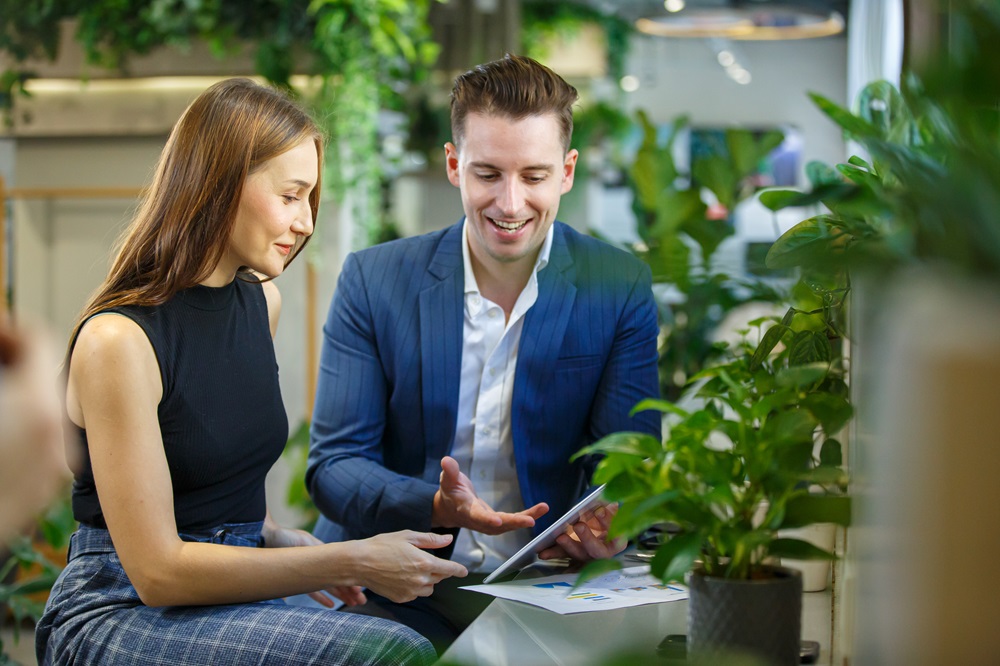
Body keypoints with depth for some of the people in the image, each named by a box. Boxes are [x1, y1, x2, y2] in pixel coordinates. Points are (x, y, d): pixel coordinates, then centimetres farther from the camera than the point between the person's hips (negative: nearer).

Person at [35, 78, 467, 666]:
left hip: (233, 599, 7)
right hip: (119, 613, -7)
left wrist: (278, 538, 2)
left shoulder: (262, 302, 9)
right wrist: (350, 562, -20)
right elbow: (157, 570, -17)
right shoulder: (116, 340, -15)